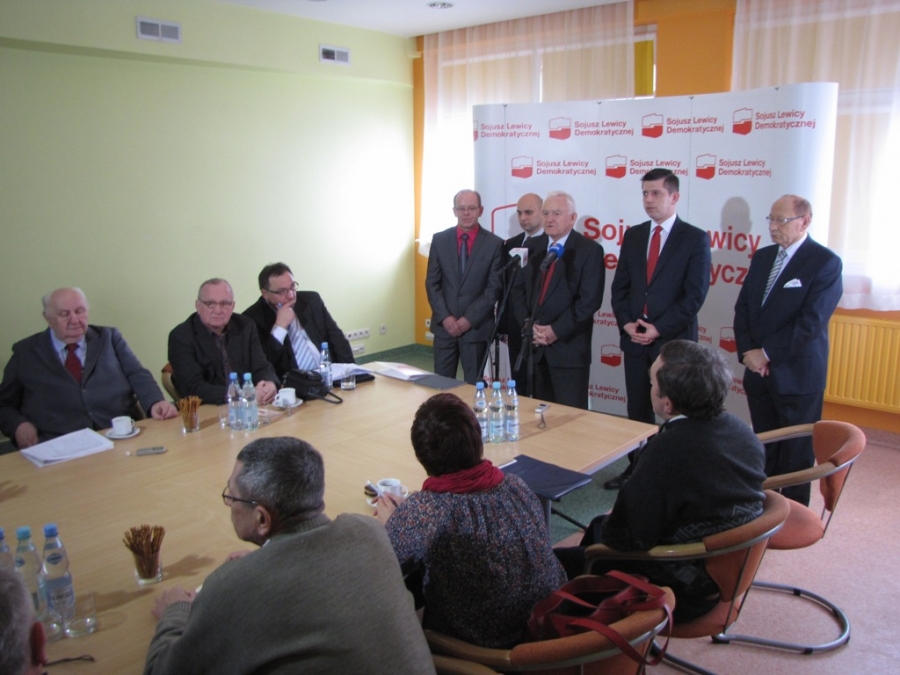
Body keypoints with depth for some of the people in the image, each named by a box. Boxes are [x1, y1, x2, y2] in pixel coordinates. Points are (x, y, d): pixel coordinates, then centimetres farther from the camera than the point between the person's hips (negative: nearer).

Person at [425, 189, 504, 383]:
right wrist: (444, 317, -8)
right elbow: (432, 283, 3)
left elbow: (494, 288, -5)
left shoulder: (494, 243, -2)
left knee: (474, 384, 5)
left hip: (477, 326, -2)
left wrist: (470, 319, -12)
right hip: (444, 324, 2)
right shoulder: (439, 240, 4)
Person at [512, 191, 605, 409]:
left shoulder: (589, 250, -5)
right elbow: (519, 290, 11)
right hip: (535, 347, 5)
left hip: (569, 349, -5)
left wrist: (556, 331, -16)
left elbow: (590, 299, -13)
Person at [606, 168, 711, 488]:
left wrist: (659, 328, -14)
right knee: (637, 410, 11)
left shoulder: (695, 239, -3)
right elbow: (619, 286, 10)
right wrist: (627, 323, -5)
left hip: (674, 340, -4)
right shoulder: (633, 235, 11)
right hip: (635, 338, 4)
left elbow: (695, 295, -9)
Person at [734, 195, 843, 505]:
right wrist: (748, 352, -5)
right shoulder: (762, 257, 11)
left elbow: (811, 322, -18)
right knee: (764, 448, 14)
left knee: (796, 455, 5)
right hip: (757, 371, 6)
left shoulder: (825, 262, -10)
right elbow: (742, 307, 9)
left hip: (797, 375, -6)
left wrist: (767, 353, -16)